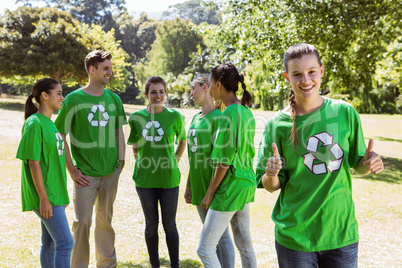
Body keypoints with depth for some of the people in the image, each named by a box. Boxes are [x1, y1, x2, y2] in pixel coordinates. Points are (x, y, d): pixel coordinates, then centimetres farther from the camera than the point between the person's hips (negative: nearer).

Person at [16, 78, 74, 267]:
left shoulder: (49, 122, 12)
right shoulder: (34, 124, -14)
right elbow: (33, 163, -17)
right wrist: (44, 198, -19)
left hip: (54, 194, 9)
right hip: (45, 196, -9)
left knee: (50, 243, 13)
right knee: (65, 243, -9)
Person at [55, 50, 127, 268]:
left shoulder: (114, 99, 5)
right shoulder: (74, 99, -7)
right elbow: (60, 136, -6)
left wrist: (120, 160, 4)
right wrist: (72, 170, -8)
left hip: (111, 172, 4)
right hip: (85, 174, -3)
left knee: (105, 220, 15)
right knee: (82, 221, 2)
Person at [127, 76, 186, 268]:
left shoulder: (175, 116, -5)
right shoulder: (136, 117, -1)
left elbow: (183, 140, 12)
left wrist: (176, 159, 4)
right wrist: (141, 162, 6)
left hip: (169, 178, -1)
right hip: (145, 179, 1)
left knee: (169, 225, 8)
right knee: (151, 224, 12)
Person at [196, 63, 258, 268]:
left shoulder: (229, 115, -19)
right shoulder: (246, 111, 7)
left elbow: (224, 162, -20)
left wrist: (210, 193, -10)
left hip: (230, 187, -9)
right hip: (246, 184, 9)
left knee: (205, 249, -1)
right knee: (245, 245, 17)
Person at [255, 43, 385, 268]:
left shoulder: (344, 112, -3)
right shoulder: (277, 125, -7)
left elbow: (357, 165, 8)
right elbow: (271, 186, -1)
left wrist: (369, 163, -13)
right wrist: (271, 175, -23)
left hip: (342, 232, 2)